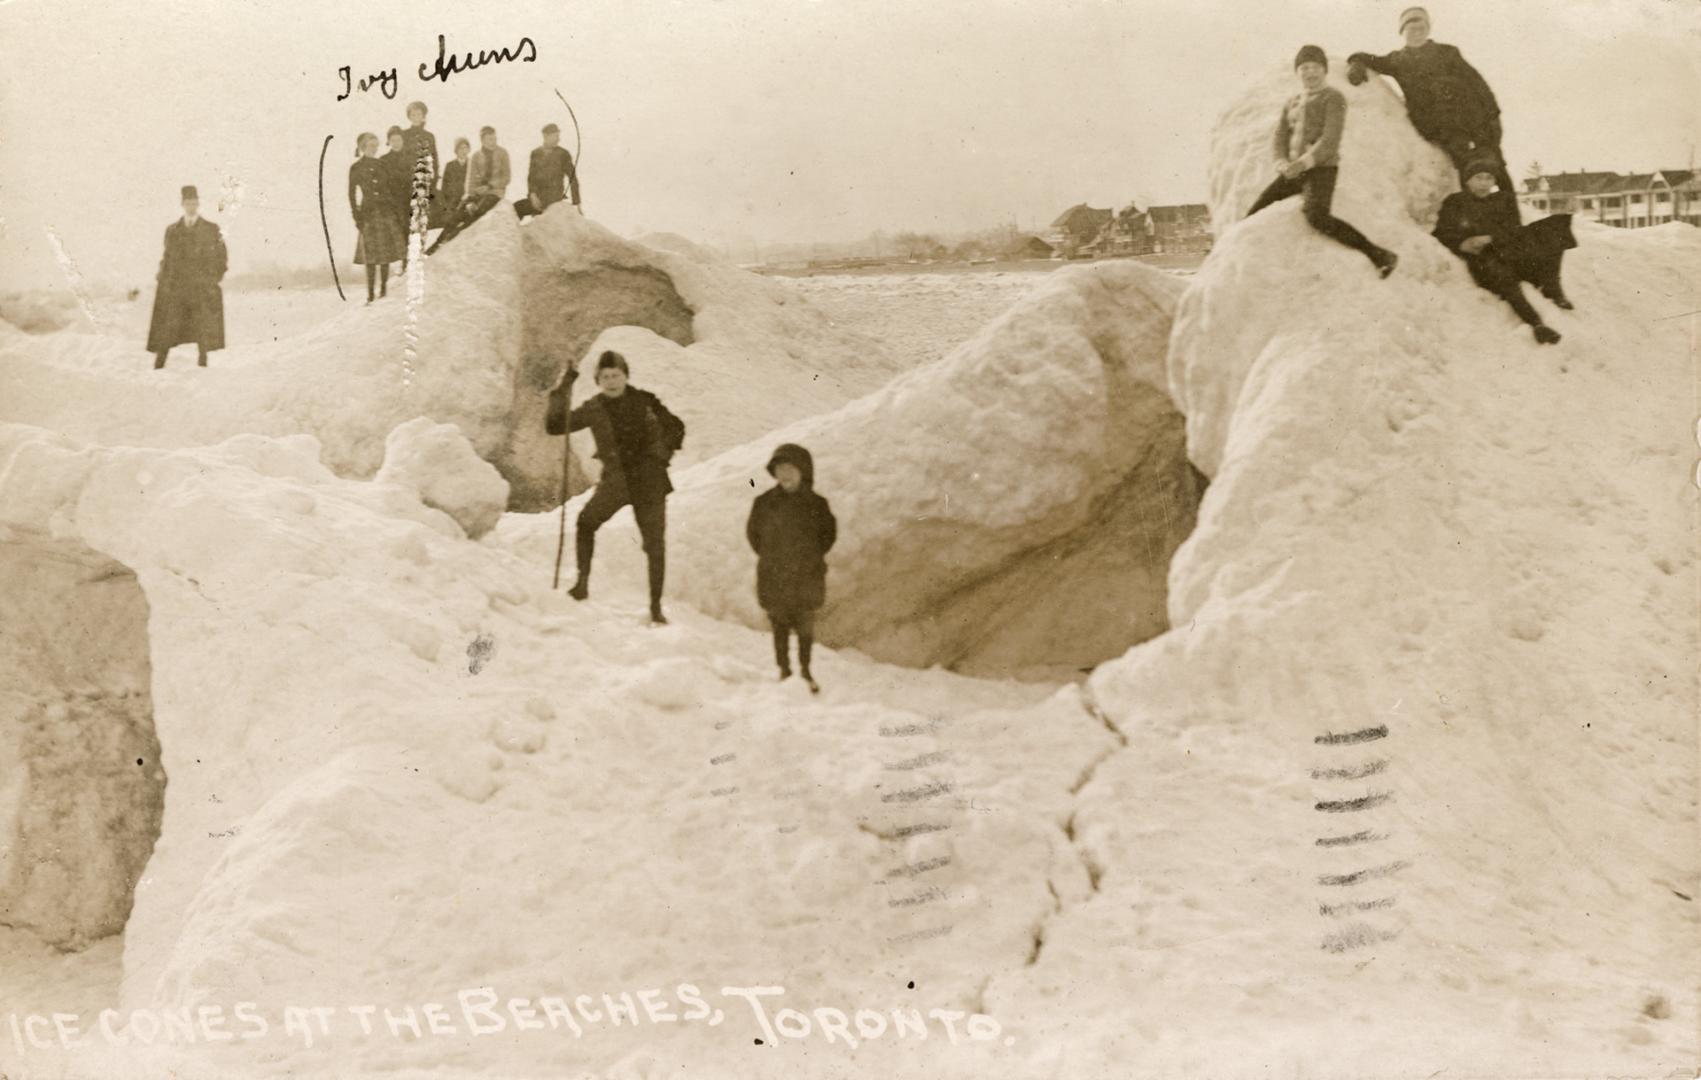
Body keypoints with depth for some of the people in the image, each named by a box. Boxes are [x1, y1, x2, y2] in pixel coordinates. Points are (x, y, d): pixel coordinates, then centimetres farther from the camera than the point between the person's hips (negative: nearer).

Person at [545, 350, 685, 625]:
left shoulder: (644, 402, -1)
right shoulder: (593, 409, 2)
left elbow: (676, 427, 10)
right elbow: (554, 426, 0)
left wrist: (664, 453, -6)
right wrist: (560, 393, -11)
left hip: (649, 481, -1)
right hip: (615, 480, 1)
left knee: (655, 545, -2)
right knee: (586, 522, -23)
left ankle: (655, 607, 7)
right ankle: (583, 582, -15)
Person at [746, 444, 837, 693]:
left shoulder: (816, 503, -4)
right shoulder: (764, 502, -2)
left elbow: (829, 531, 9)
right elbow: (753, 532, 9)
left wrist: (813, 556, 4)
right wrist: (769, 556, 5)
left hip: (806, 577, -1)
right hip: (774, 578, 1)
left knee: (805, 626, 5)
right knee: (779, 625, 8)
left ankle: (805, 671, 19)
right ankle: (784, 670, 20)